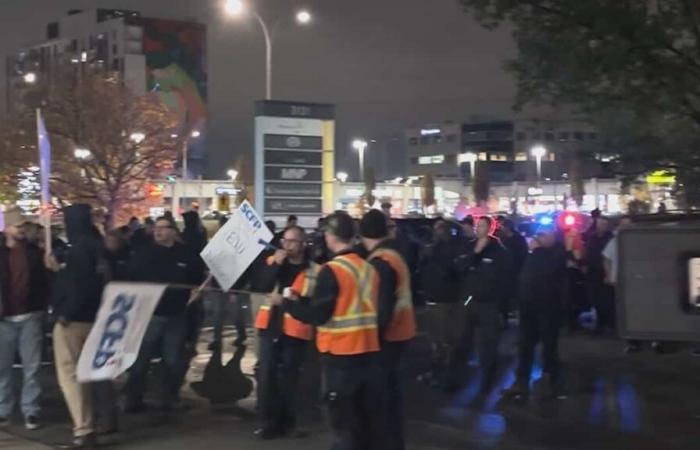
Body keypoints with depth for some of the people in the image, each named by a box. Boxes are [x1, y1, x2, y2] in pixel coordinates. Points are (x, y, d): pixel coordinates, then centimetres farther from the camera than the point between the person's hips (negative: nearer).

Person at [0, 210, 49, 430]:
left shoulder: (34, 252, 4)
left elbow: (43, 280, 4)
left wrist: (42, 307, -5)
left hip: (30, 316, 0)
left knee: (31, 367, 1)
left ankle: (31, 411, 5)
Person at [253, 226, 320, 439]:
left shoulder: (314, 271, -7)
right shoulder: (272, 261, 7)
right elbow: (261, 286, -6)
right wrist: (277, 264, -15)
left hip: (295, 329, -3)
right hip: (270, 325, 3)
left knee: (289, 376, 6)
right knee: (266, 373, 1)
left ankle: (287, 422, 20)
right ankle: (268, 422, 10)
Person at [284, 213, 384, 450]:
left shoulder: (332, 270, -12)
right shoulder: (369, 268, 6)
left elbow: (317, 315, -14)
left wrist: (289, 302, 2)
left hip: (340, 355, -6)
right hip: (369, 352, 6)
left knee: (344, 424, 1)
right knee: (371, 420, 12)